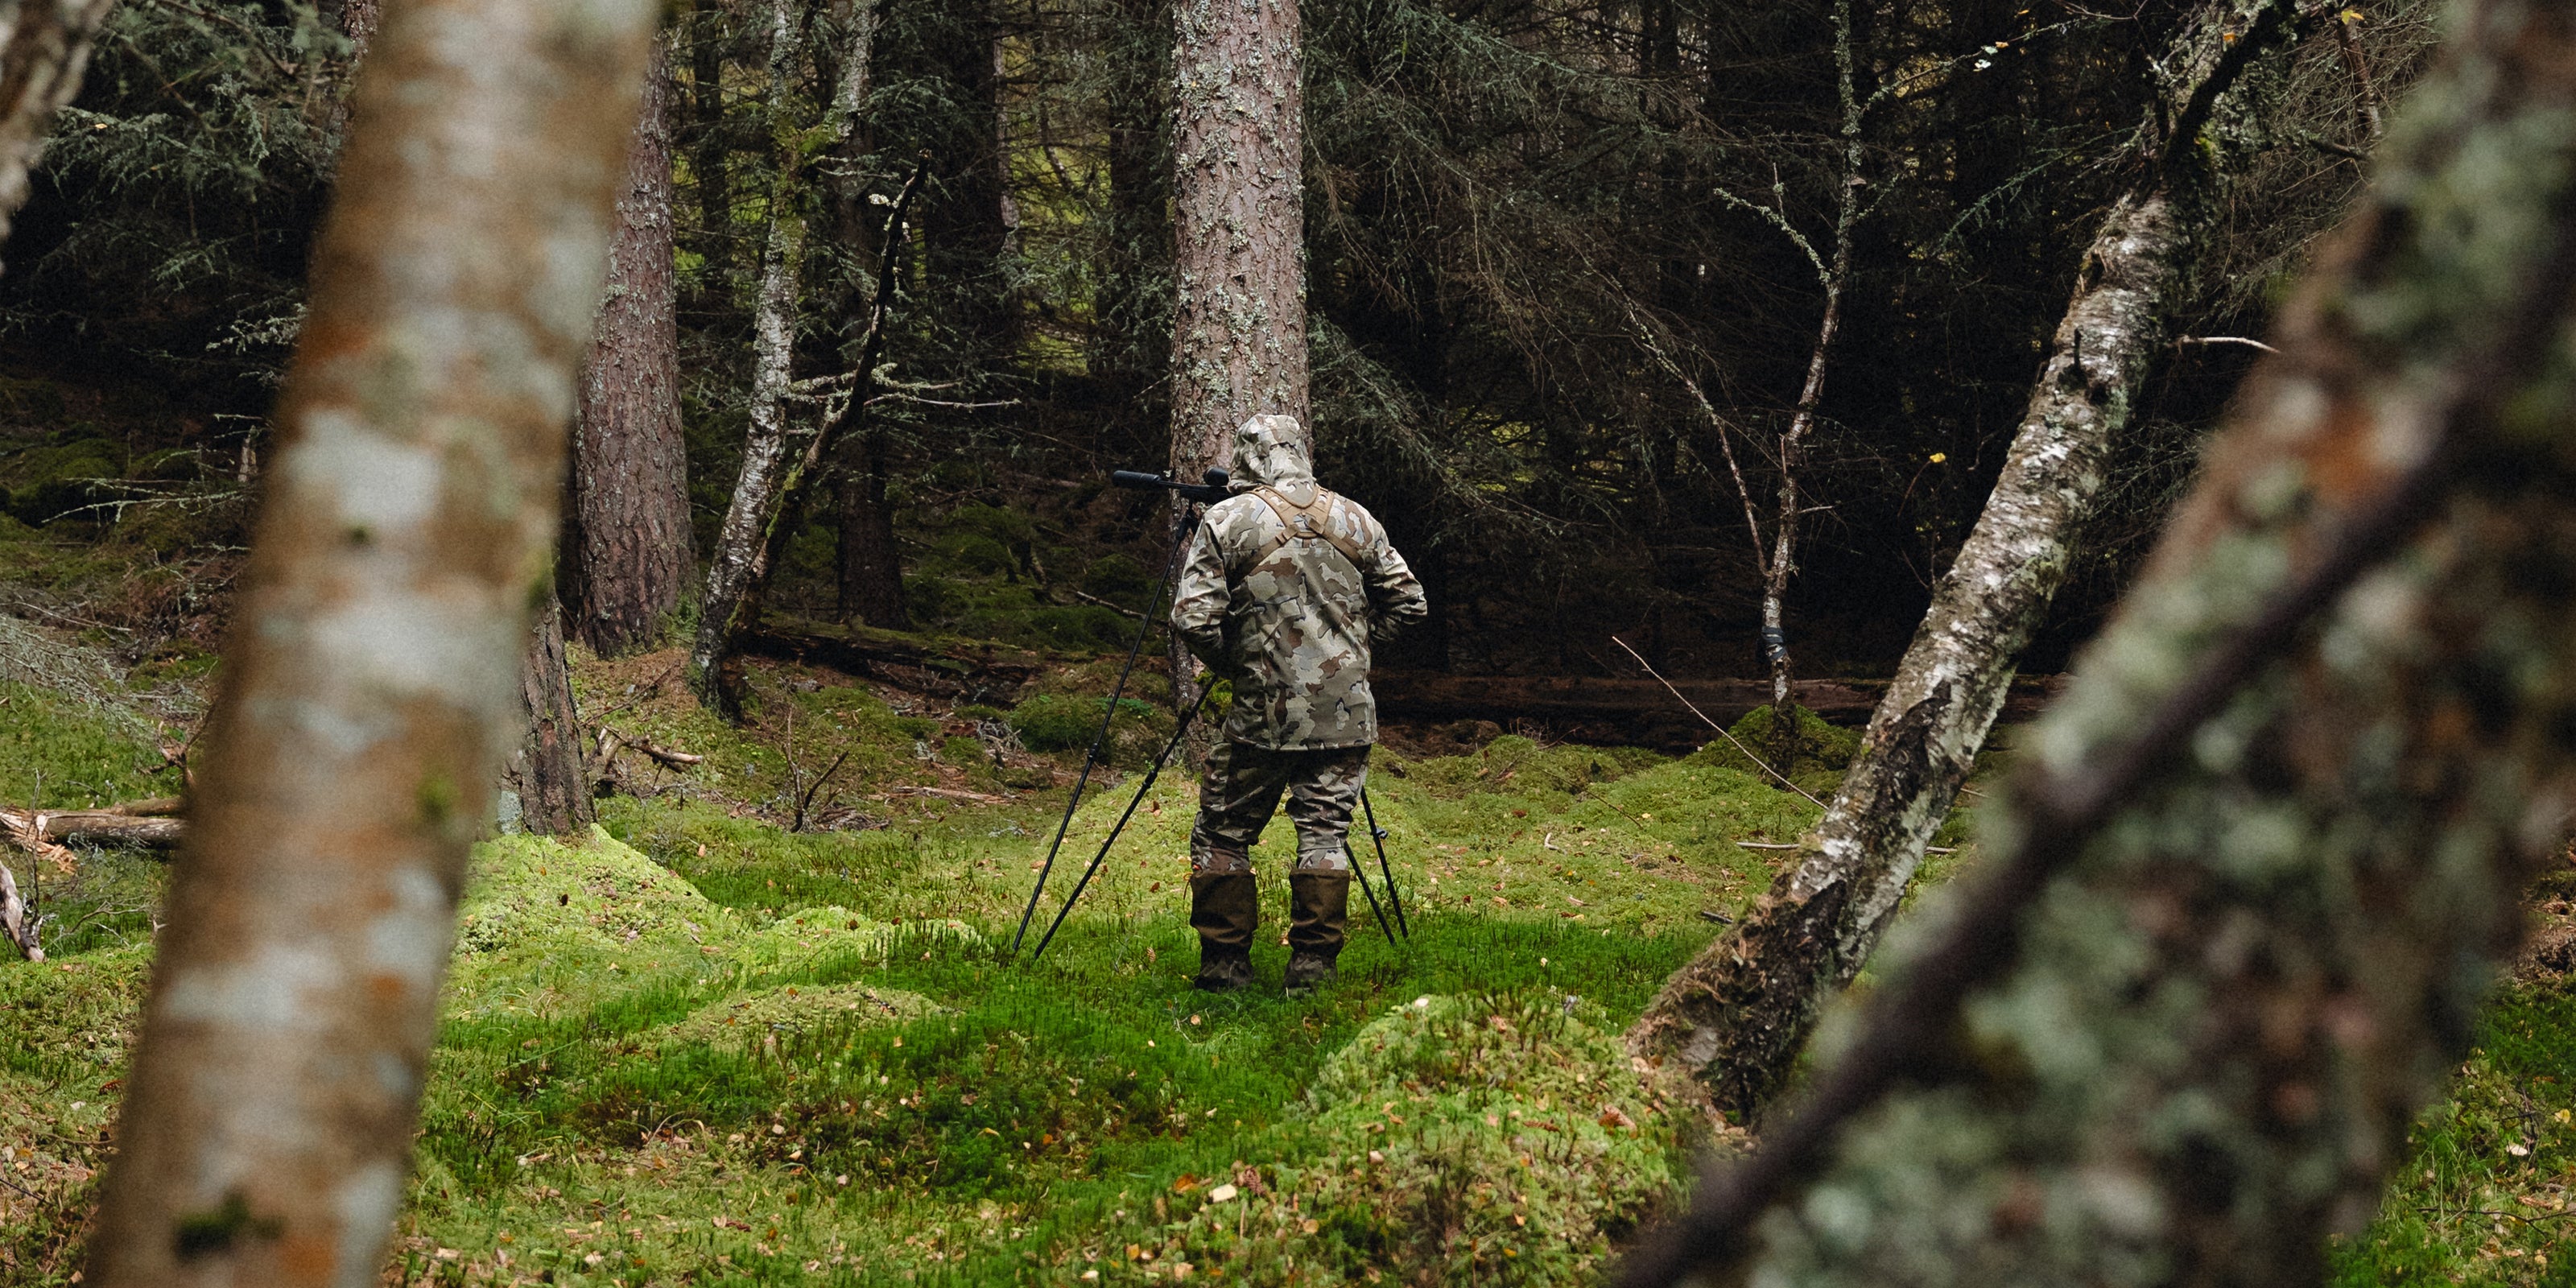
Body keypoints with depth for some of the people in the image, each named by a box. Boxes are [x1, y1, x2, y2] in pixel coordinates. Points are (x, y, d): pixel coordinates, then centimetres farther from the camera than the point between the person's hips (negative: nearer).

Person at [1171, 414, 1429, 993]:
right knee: (1325, 831, 7)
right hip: (1346, 712, 3)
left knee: (1221, 835, 8)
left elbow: (1192, 618, -10)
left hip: (1264, 711, -3)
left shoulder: (1227, 521, -4)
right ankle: (1313, 963, 5)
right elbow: (1409, 603, 12)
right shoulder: (1355, 520, 7)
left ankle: (1225, 963, 8)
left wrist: (1230, 662, 8)